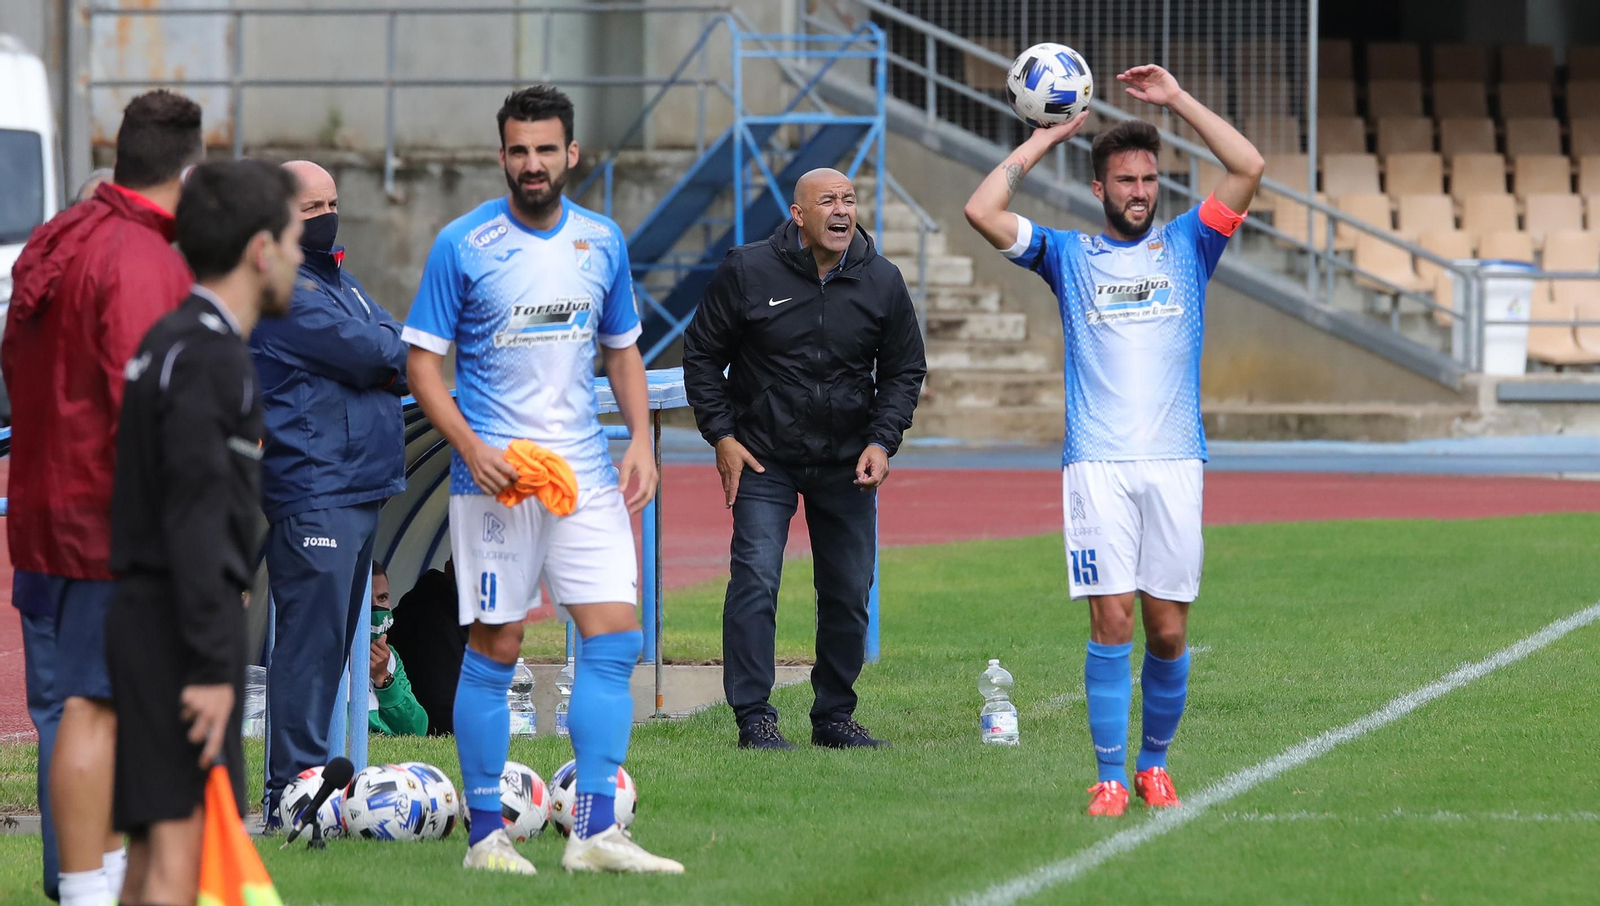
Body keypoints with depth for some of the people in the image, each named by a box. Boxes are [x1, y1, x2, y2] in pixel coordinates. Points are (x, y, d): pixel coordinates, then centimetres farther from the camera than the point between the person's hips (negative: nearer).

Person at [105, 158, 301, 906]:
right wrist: (211, 666, -22)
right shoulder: (208, 355, -14)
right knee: (179, 844, -13)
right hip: (180, 623, -10)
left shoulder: (170, 342, 17)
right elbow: (193, 521, -20)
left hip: (145, 616, 10)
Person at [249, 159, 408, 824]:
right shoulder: (279, 287, -10)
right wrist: (391, 353, 4)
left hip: (361, 488, 10)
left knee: (332, 636, 11)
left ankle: (311, 778, 15)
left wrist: (381, 359, -8)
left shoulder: (341, 279, 22)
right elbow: (366, 352, -16)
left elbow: (399, 349, 12)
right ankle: (291, 792, -14)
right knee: (311, 637, -12)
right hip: (312, 489, -10)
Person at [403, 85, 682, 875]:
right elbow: (422, 361, -4)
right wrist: (471, 448, -16)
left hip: (586, 472, 4)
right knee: (494, 648, -1)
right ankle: (485, 833, 7)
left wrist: (640, 439, 5)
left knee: (615, 633, -6)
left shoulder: (602, 242, 8)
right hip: (496, 475, -4)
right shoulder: (464, 245, -5)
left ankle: (594, 831, -6)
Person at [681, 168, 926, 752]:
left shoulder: (882, 282, 0)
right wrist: (722, 436, -5)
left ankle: (835, 715, 18)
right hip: (763, 459, -3)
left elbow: (904, 371, 10)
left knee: (848, 592, 5)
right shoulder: (747, 271, -6)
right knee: (755, 581, -13)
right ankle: (754, 718, -8)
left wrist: (882, 442, -4)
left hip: (847, 463, 3)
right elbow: (701, 354, 3)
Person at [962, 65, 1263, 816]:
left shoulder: (1187, 244, 14)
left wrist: (1177, 100, 6)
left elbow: (1249, 167, 3)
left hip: (1174, 463, 1)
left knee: (1169, 629, 2)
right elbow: (981, 211, 1)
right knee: (1111, 621, -9)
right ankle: (1110, 778, -6)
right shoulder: (1068, 254, 12)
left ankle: (1155, 762, 19)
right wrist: (1040, 143, 9)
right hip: (1096, 465, -1)